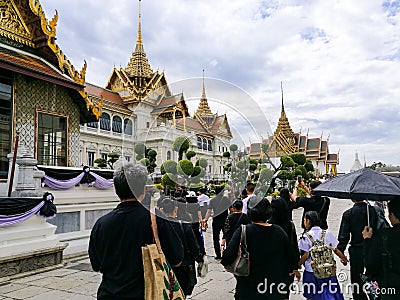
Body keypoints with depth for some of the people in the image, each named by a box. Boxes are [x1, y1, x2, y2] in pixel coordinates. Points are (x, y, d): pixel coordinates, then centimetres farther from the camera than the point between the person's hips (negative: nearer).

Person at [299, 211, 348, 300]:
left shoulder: (306, 236, -10)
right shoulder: (327, 233, -2)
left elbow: (306, 255, -12)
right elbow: (336, 250, 3)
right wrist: (344, 259, 18)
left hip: (311, 271, -2)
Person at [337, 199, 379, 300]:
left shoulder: (348, 214, -10)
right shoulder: (373, 210, -5)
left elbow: (344, 236, -11)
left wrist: (341, 252, -4)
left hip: (356, 251, -2)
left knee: (357, 279, 11)